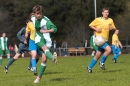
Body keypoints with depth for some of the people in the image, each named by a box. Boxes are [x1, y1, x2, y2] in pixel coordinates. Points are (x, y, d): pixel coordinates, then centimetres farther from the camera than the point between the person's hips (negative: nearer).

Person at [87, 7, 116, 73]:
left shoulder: (110, 20, 8)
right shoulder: (98, 20, -5)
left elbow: (114, 28, 18)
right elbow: (90, 25, 4)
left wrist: (112, 28, -6)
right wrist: (96, 29, -13)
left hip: (105, 40, 6)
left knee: (98, 55, 8)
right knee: (109, 49, -25)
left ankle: (90, 67, 23)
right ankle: (102, 62, -4)